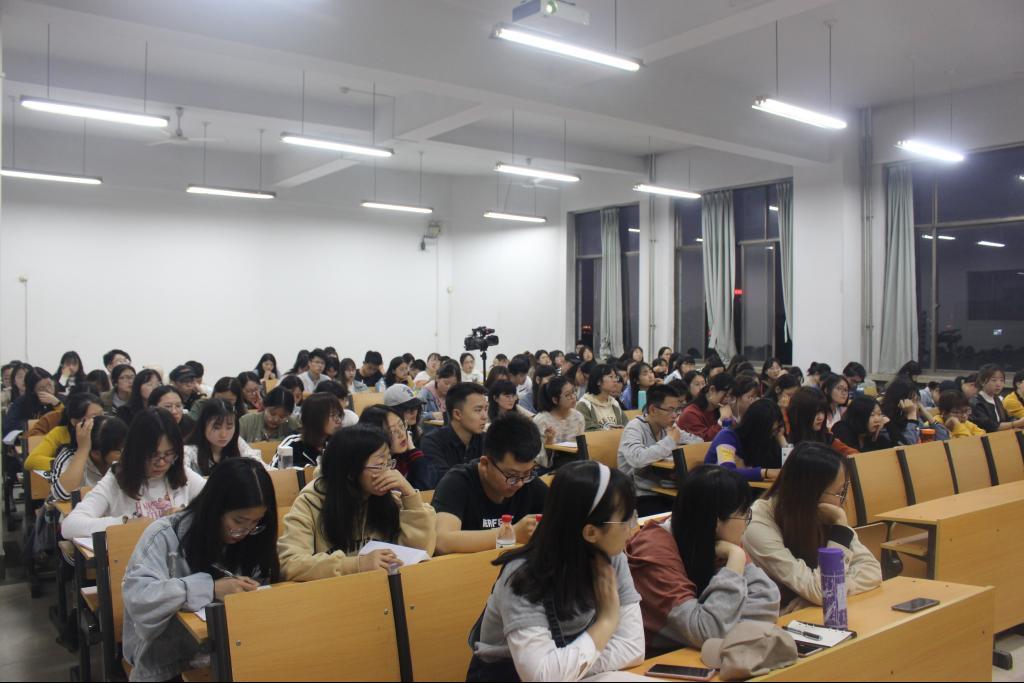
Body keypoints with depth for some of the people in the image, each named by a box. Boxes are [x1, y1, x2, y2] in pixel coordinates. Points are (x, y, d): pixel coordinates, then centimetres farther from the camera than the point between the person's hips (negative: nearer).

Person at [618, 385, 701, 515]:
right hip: (641, 497, -7)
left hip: (664, 492, 7)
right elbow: (637, 459, -32)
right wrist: (670, 441, -21)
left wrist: (678, 447, -7)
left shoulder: (667, 425, 9)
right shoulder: (635, 427, -13)